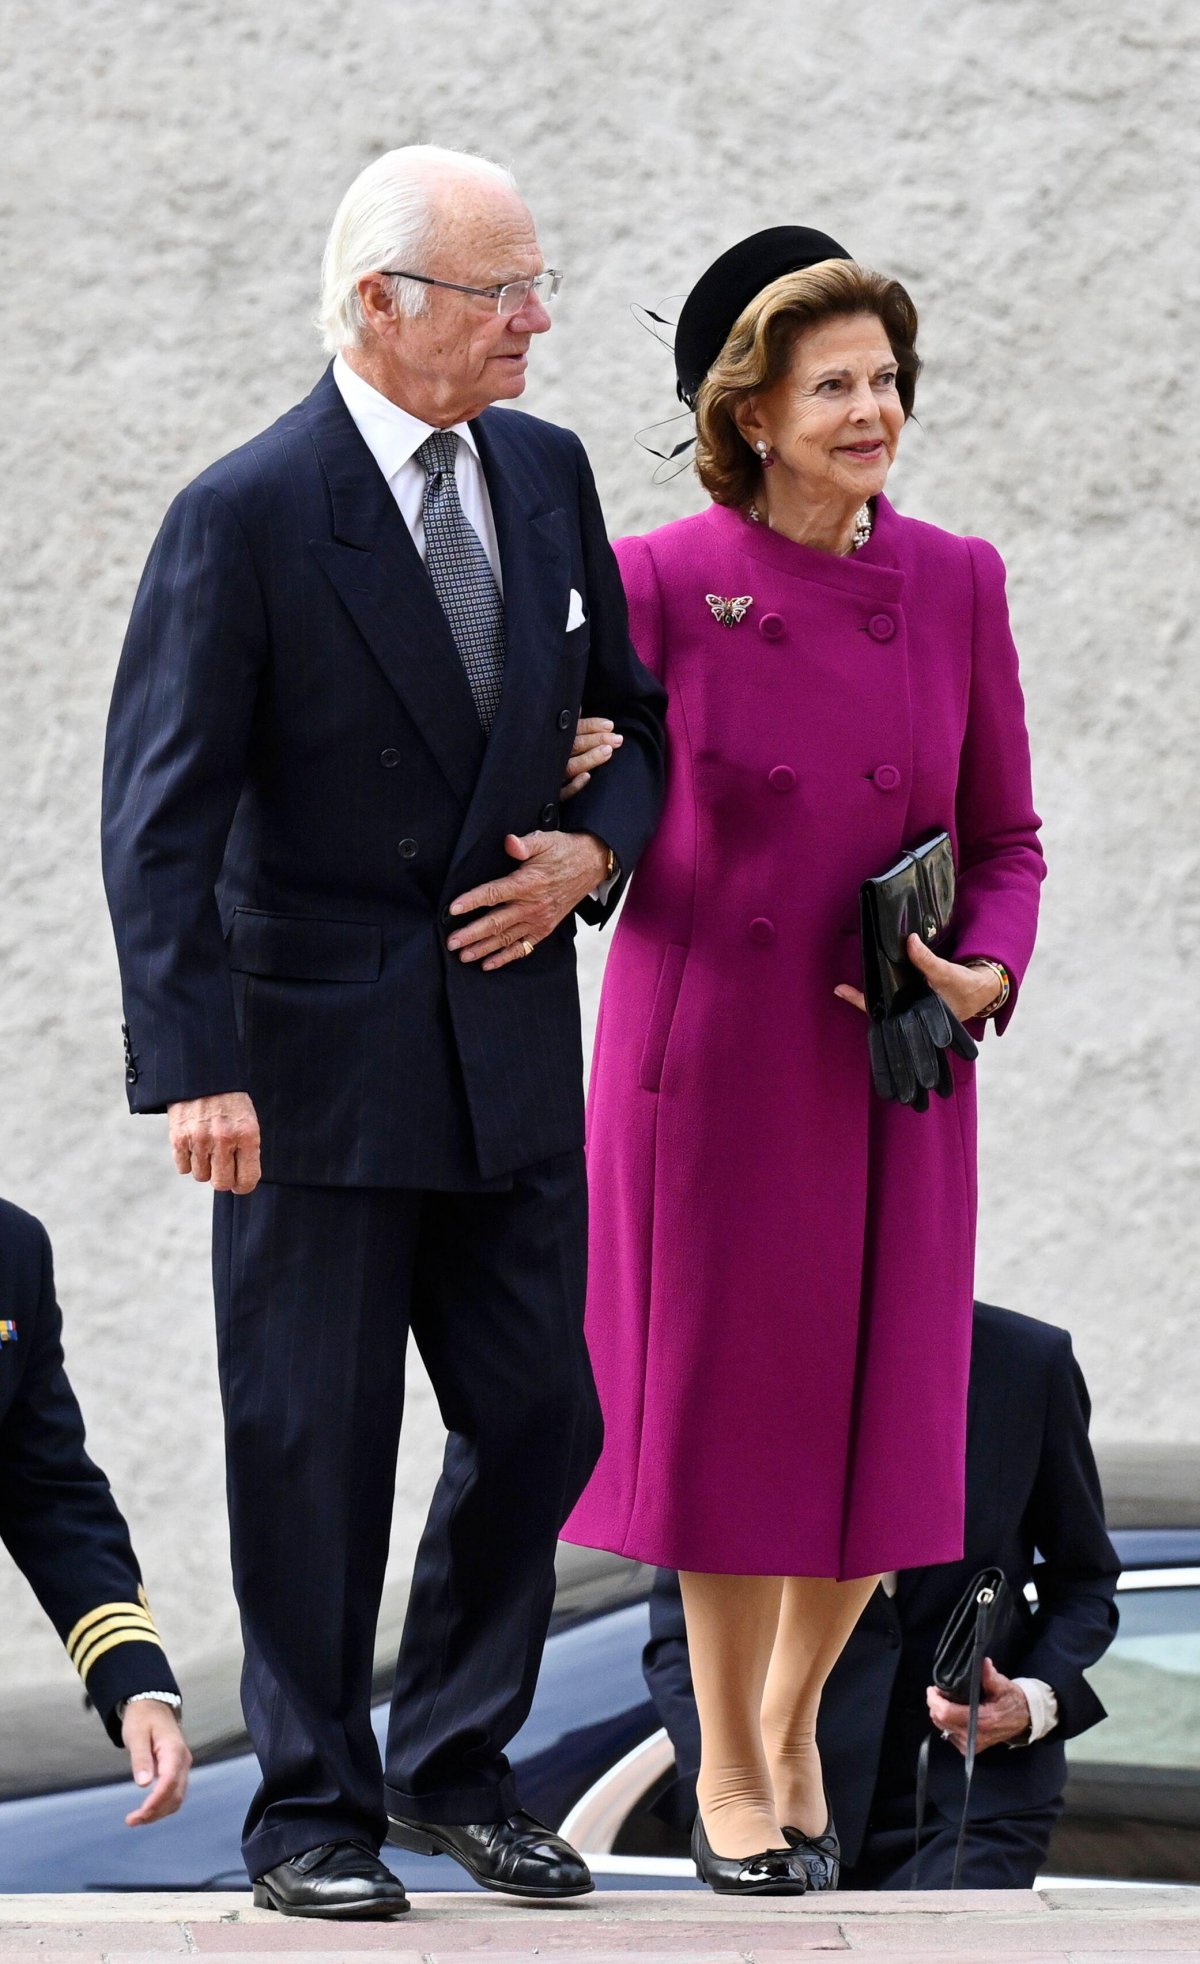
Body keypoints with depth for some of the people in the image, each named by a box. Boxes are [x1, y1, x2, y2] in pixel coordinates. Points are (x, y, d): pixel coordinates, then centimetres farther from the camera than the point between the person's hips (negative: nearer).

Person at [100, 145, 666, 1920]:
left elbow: (626, 710, 20)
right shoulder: (247, 516, -12)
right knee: (313, 1442, 1)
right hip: (321, 1055, -6)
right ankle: (313, 1809, 12)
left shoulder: (545, 473, 6)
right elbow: (159, 816, -14)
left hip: (513, 1035, 6)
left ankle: (455, 1767, 25)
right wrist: (194, 1069, -21)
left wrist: (596, 848, -2)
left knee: (539, 1419, 8)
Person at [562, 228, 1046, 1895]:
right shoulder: (662, 582, -7)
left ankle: (796, 1716, 31)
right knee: (724, 1396, 4)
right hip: (711, 1049, -2)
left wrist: (987, 976, -10)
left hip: (891, 1068, 2)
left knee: (878, 1416, 6)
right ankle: (728, 1761, 21)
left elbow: (1007, 837, 6)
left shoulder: (955, 584, 1)